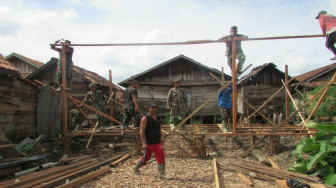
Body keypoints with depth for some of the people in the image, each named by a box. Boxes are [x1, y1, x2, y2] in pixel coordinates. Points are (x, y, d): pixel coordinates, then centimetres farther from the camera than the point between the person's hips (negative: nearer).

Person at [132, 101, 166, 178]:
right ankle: (135, 168, 33)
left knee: (161, 157, -5)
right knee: (146, 158, 9)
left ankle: (161, 174, 3)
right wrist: (144, 143, -21)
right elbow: (142, 131, -15)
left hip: (158, 143, 5)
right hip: (149, 143, -5)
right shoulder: (145, 118, -11)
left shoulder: (158, 118, 8)